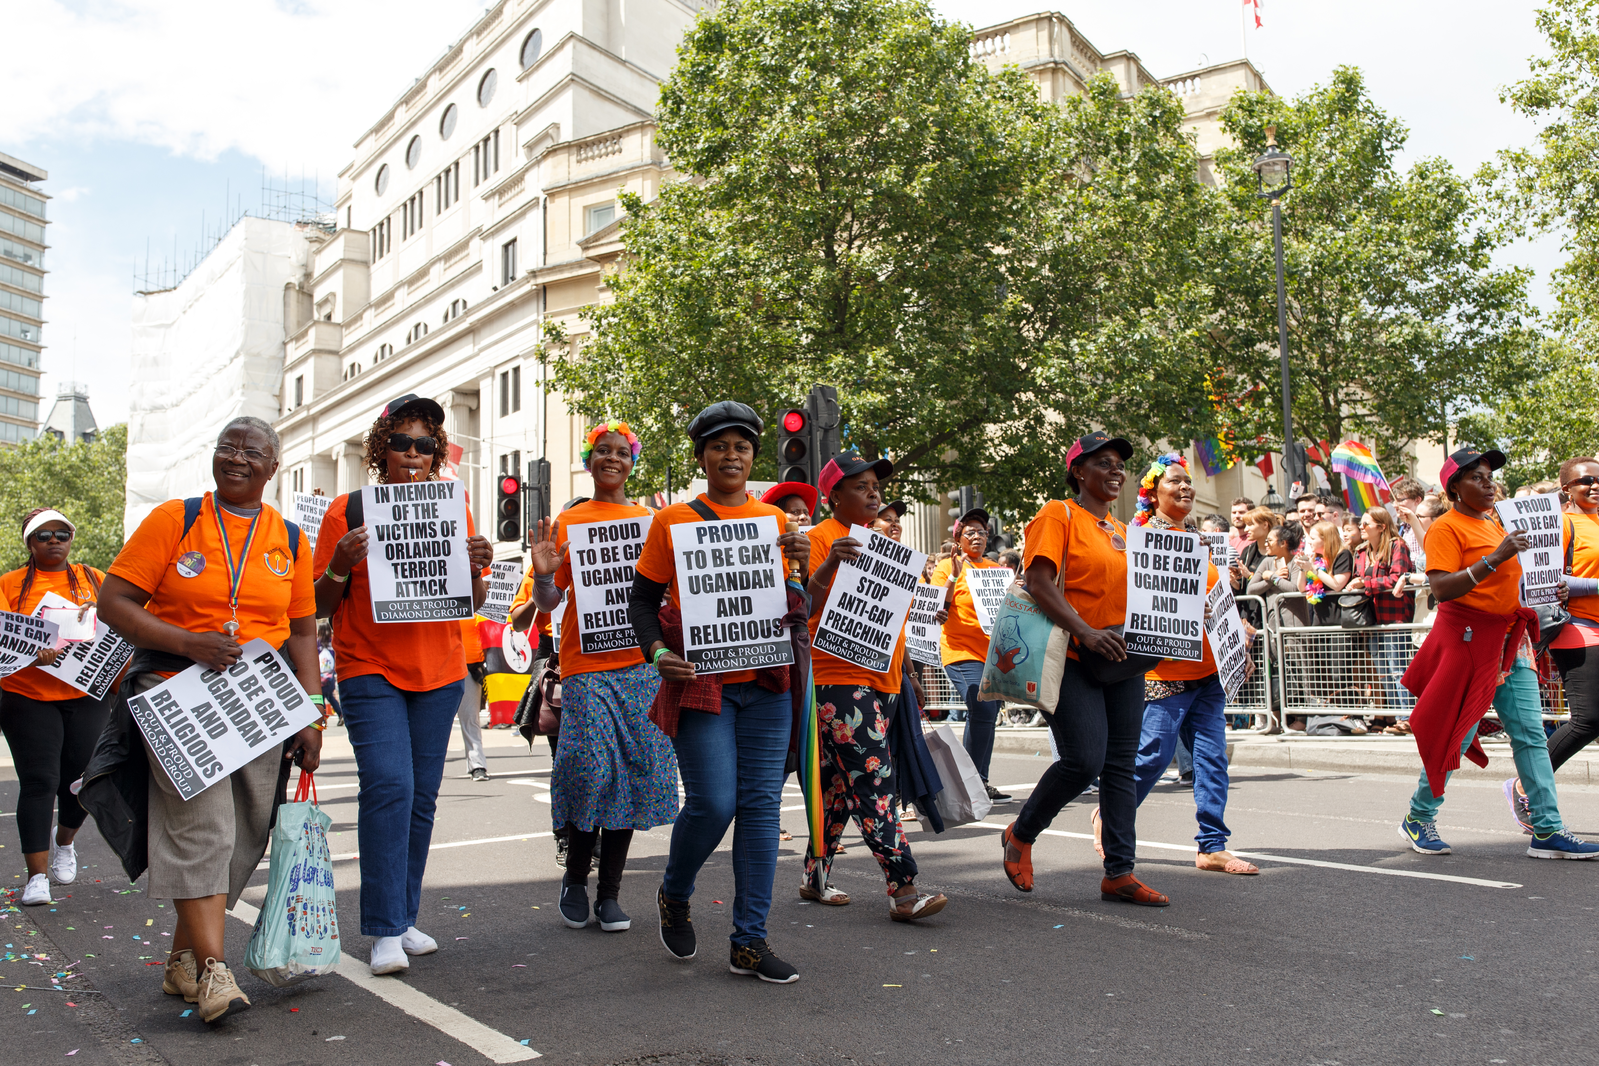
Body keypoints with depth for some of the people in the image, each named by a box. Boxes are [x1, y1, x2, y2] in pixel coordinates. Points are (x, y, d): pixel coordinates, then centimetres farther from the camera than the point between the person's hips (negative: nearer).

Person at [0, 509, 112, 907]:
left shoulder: (93, 579, 11)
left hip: (87, 695, 2)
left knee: (80, 780, 6)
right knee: (39, 782, -8)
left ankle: (64, 843, 36)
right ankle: (37, 876, -2)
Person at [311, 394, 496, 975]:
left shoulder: (451, 508, 7)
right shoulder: (348, 509, -1)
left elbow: (471, 603, 11)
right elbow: (322, 604, 0)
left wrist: (478, 567, -10)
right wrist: (340, 565, -19)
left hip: (440, 673, 4)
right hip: (369, 671, -3)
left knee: (422, 795, 7)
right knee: (389, 785, -15)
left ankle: (404, 917, 21)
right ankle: (384, 931, -4)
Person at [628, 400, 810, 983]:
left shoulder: (776, 520, 11)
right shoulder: (673, 521, 3)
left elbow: (800, 606, 13)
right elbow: (642, 599, 4)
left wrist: (804, 565, -7)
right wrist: (657, 652, -13)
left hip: (766, 681, 3)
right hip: (700, 680, -3)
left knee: (761, 803, 1)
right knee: (713, 803, -9)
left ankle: (749, 941, 11)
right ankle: (674, 897, 23)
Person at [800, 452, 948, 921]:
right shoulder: (821, 538, -6)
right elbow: (805, 608, -17)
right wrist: (829, 565, -31)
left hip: (879, 678, 8)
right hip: (838, 676, -8)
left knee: (841, 781, 12)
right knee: (873, 778, -12)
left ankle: (815, 875, 22)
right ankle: (903, 889, -11)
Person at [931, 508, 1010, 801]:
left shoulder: (995, 568, 18)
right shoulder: (947, 567, 1)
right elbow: (939, 612, -9)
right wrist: (954, 576, -17)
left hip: (994, 652, 6)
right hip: (961, 651, -6)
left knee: (987, 717, 6)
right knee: (983, 712, -18)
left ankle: (980, 782, 14)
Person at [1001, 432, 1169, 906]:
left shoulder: (1123, 531, 19)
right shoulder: (1059, 515, -3)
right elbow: (1038, 582, -15)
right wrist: (1086, 633, -24)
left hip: (1121, 659, 7)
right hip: (1073, 659, -7)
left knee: (1121, 765, 6)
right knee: (1084, 760, -13)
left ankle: (1119, 872, 13)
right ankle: (1020, 834, 11)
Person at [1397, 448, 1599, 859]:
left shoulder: (1497, 521, 17)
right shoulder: (1446, 528, -10)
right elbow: (1441, 589, -22)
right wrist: (1493, 558, -28)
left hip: (1510, 640, 8)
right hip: (1469, 639, -8)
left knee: (1530, 733, 2)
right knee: (1457, 734, 0)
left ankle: (1547, 830, 5)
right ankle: (1418, 818, 15)